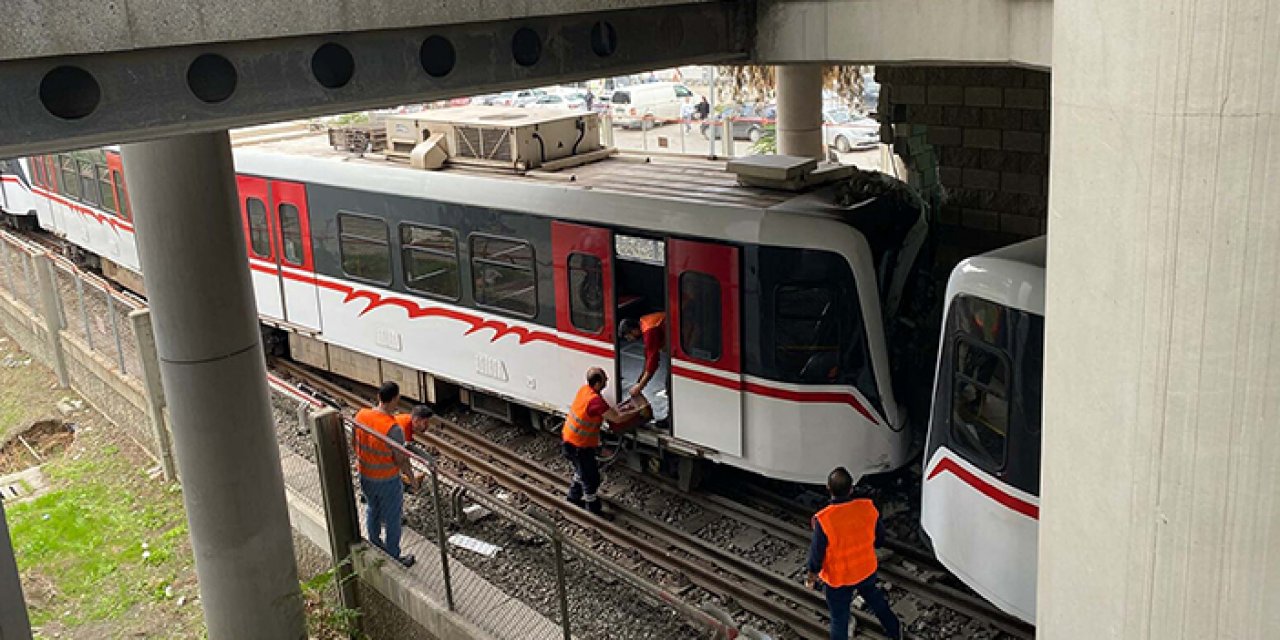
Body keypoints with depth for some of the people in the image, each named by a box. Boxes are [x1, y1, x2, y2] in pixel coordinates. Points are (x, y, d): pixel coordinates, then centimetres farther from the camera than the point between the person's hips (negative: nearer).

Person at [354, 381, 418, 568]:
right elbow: (401, 460, -22)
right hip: (387, 481, -6)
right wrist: (412, 477, -4)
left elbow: (355, 443, 4)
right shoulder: (393, 429, -32)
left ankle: (375, 546, 48)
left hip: (365, 475, 6)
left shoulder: (361, 415, -12)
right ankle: (393, 558, 27)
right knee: (392, 519, 13)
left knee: (372, 511, 28)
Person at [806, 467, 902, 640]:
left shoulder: (824, 519, -33)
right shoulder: (868, 508, -21)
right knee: (874, 597, 34)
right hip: (867, 570, 4)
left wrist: (812, 574, -1)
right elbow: (879, 538, -4)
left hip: (838, 579, -4)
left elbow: (817, 552, -20)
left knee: (839, 618, 18)